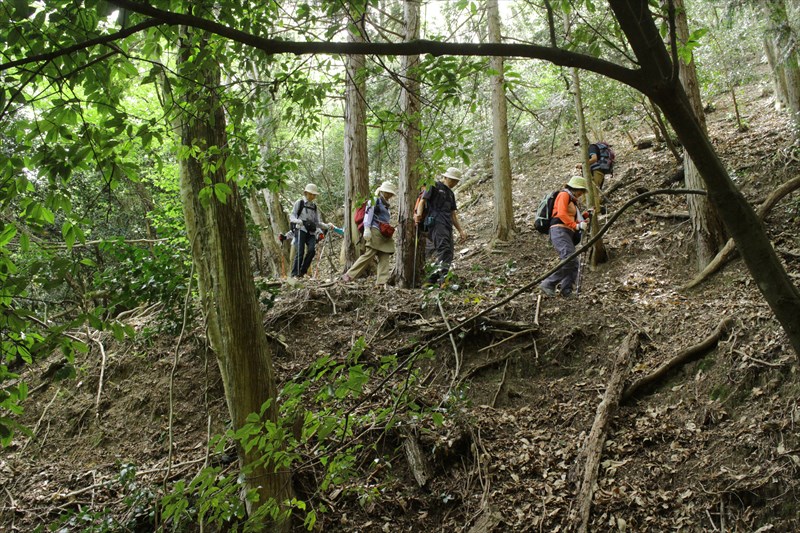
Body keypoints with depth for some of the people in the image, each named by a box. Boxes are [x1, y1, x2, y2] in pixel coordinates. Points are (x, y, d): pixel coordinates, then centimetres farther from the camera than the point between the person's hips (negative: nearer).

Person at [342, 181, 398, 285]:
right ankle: (349, 276, -14)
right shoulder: (374, 201, 4)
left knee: (384, 258, -4)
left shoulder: (386, 205, 28)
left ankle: (382, 282, -11)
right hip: (375, 232, -9)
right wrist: (367, 229, -21)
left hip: (385, 235, 9)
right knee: (368, 254, -16)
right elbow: (368, 214, -8)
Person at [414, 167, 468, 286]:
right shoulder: (434, 186, 7)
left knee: (448, 254, -1)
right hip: (436, 222, -8)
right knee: (443, 248, -27)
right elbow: (422, 200, -4)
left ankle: (432, 278, 1)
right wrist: (419, 214, -21)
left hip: (447, 225, 9)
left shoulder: (450, 193, 30)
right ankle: (444, 276, -41)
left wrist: (460, 230, 23)